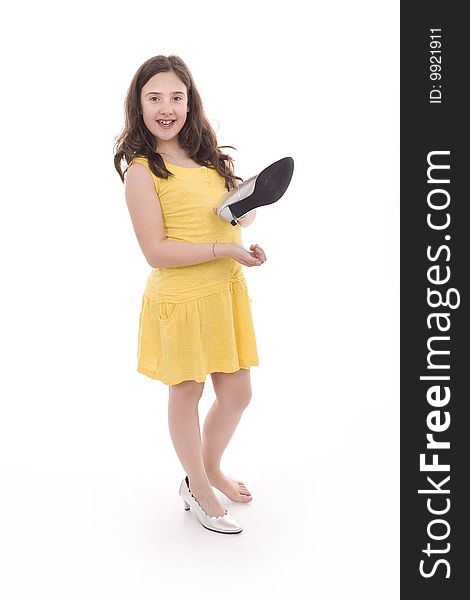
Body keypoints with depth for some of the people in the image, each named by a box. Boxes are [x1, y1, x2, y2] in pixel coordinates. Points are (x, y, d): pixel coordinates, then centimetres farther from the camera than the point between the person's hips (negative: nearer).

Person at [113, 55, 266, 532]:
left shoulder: (207, 155, 7)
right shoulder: (142, 171, -14)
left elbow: (235, 217, 17)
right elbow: (156, 252, -19)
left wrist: (250, 205, -5)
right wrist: (224, 249, -22)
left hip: (226, 291, 7)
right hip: (179, 299, -6)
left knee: (237, 392, 15)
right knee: (186, 392, 12)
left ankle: (211, 468, 42)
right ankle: (197, 486, 34)